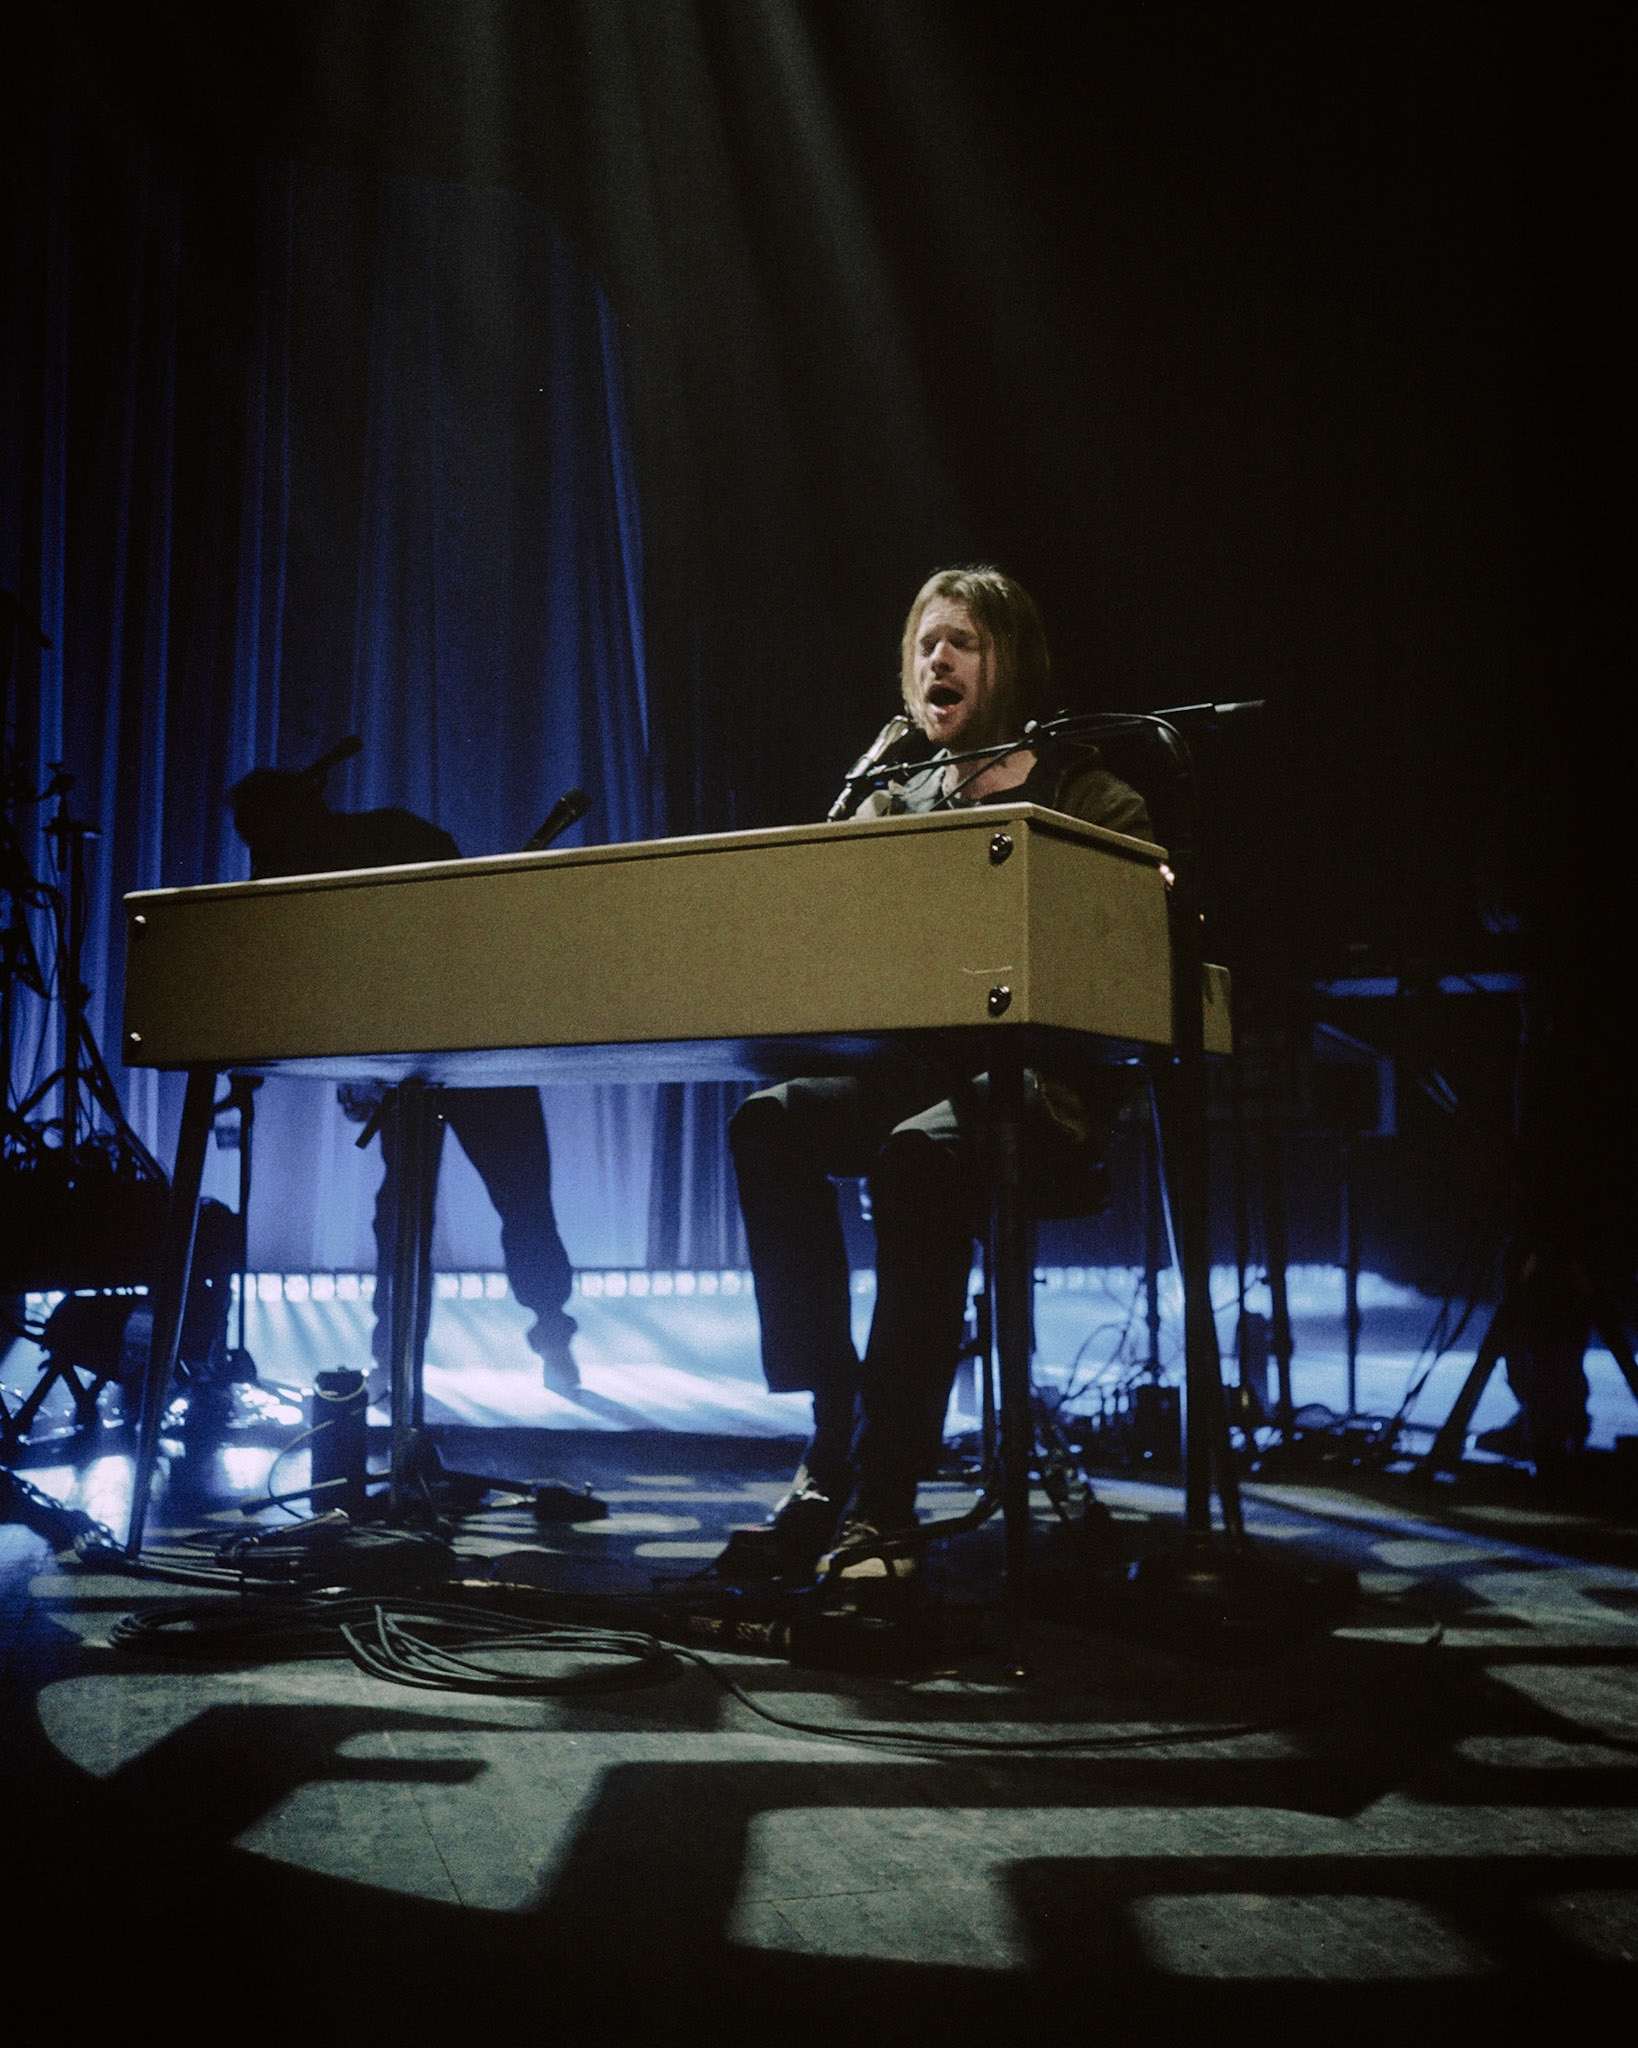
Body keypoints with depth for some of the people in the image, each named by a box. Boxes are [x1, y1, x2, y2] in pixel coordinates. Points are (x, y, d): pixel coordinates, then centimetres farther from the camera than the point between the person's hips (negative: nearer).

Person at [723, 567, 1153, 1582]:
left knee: (920, 1154, -37)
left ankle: (886, 1496, -34)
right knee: (770, 1122, -26)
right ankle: (831, 1446, -25)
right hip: (911, 1068, 5)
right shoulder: (893, 805, 20)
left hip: (1040, 1083, -4)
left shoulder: (1089, 798, 7)